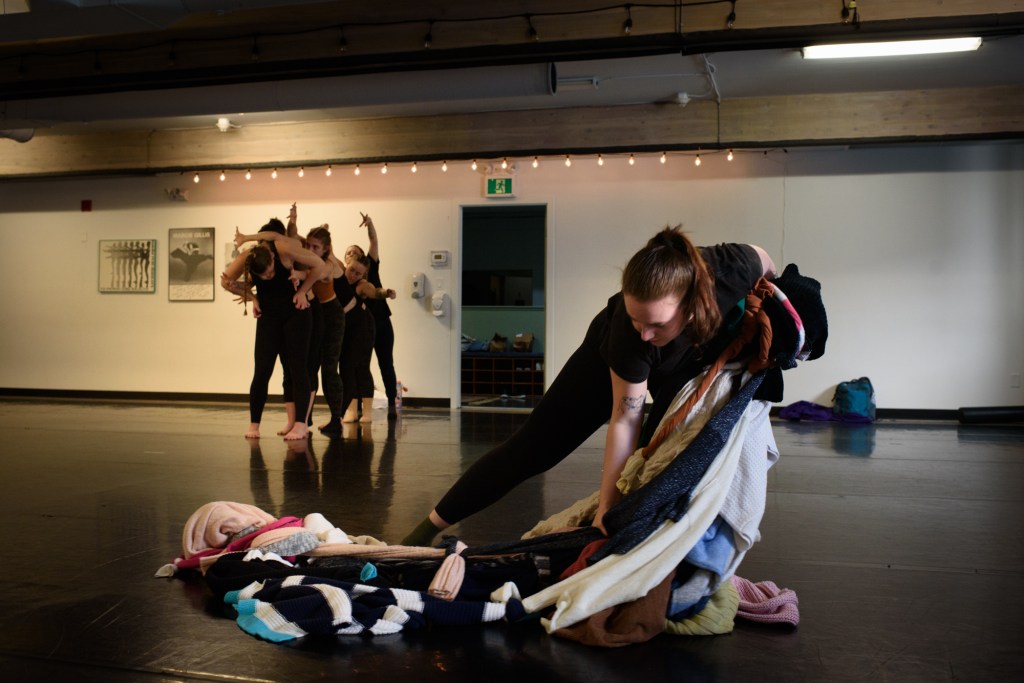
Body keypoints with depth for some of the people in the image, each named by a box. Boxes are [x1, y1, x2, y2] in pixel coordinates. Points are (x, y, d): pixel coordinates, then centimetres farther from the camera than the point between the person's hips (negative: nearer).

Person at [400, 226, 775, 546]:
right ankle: (430, 527, 7)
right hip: (614, 356, -3)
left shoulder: (735, 267, -41)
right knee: (532, 447, -3)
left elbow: (764, 262, -13)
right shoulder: (628, 330, -43)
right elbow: (625, 421, -33)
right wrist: (605, 511, -29)